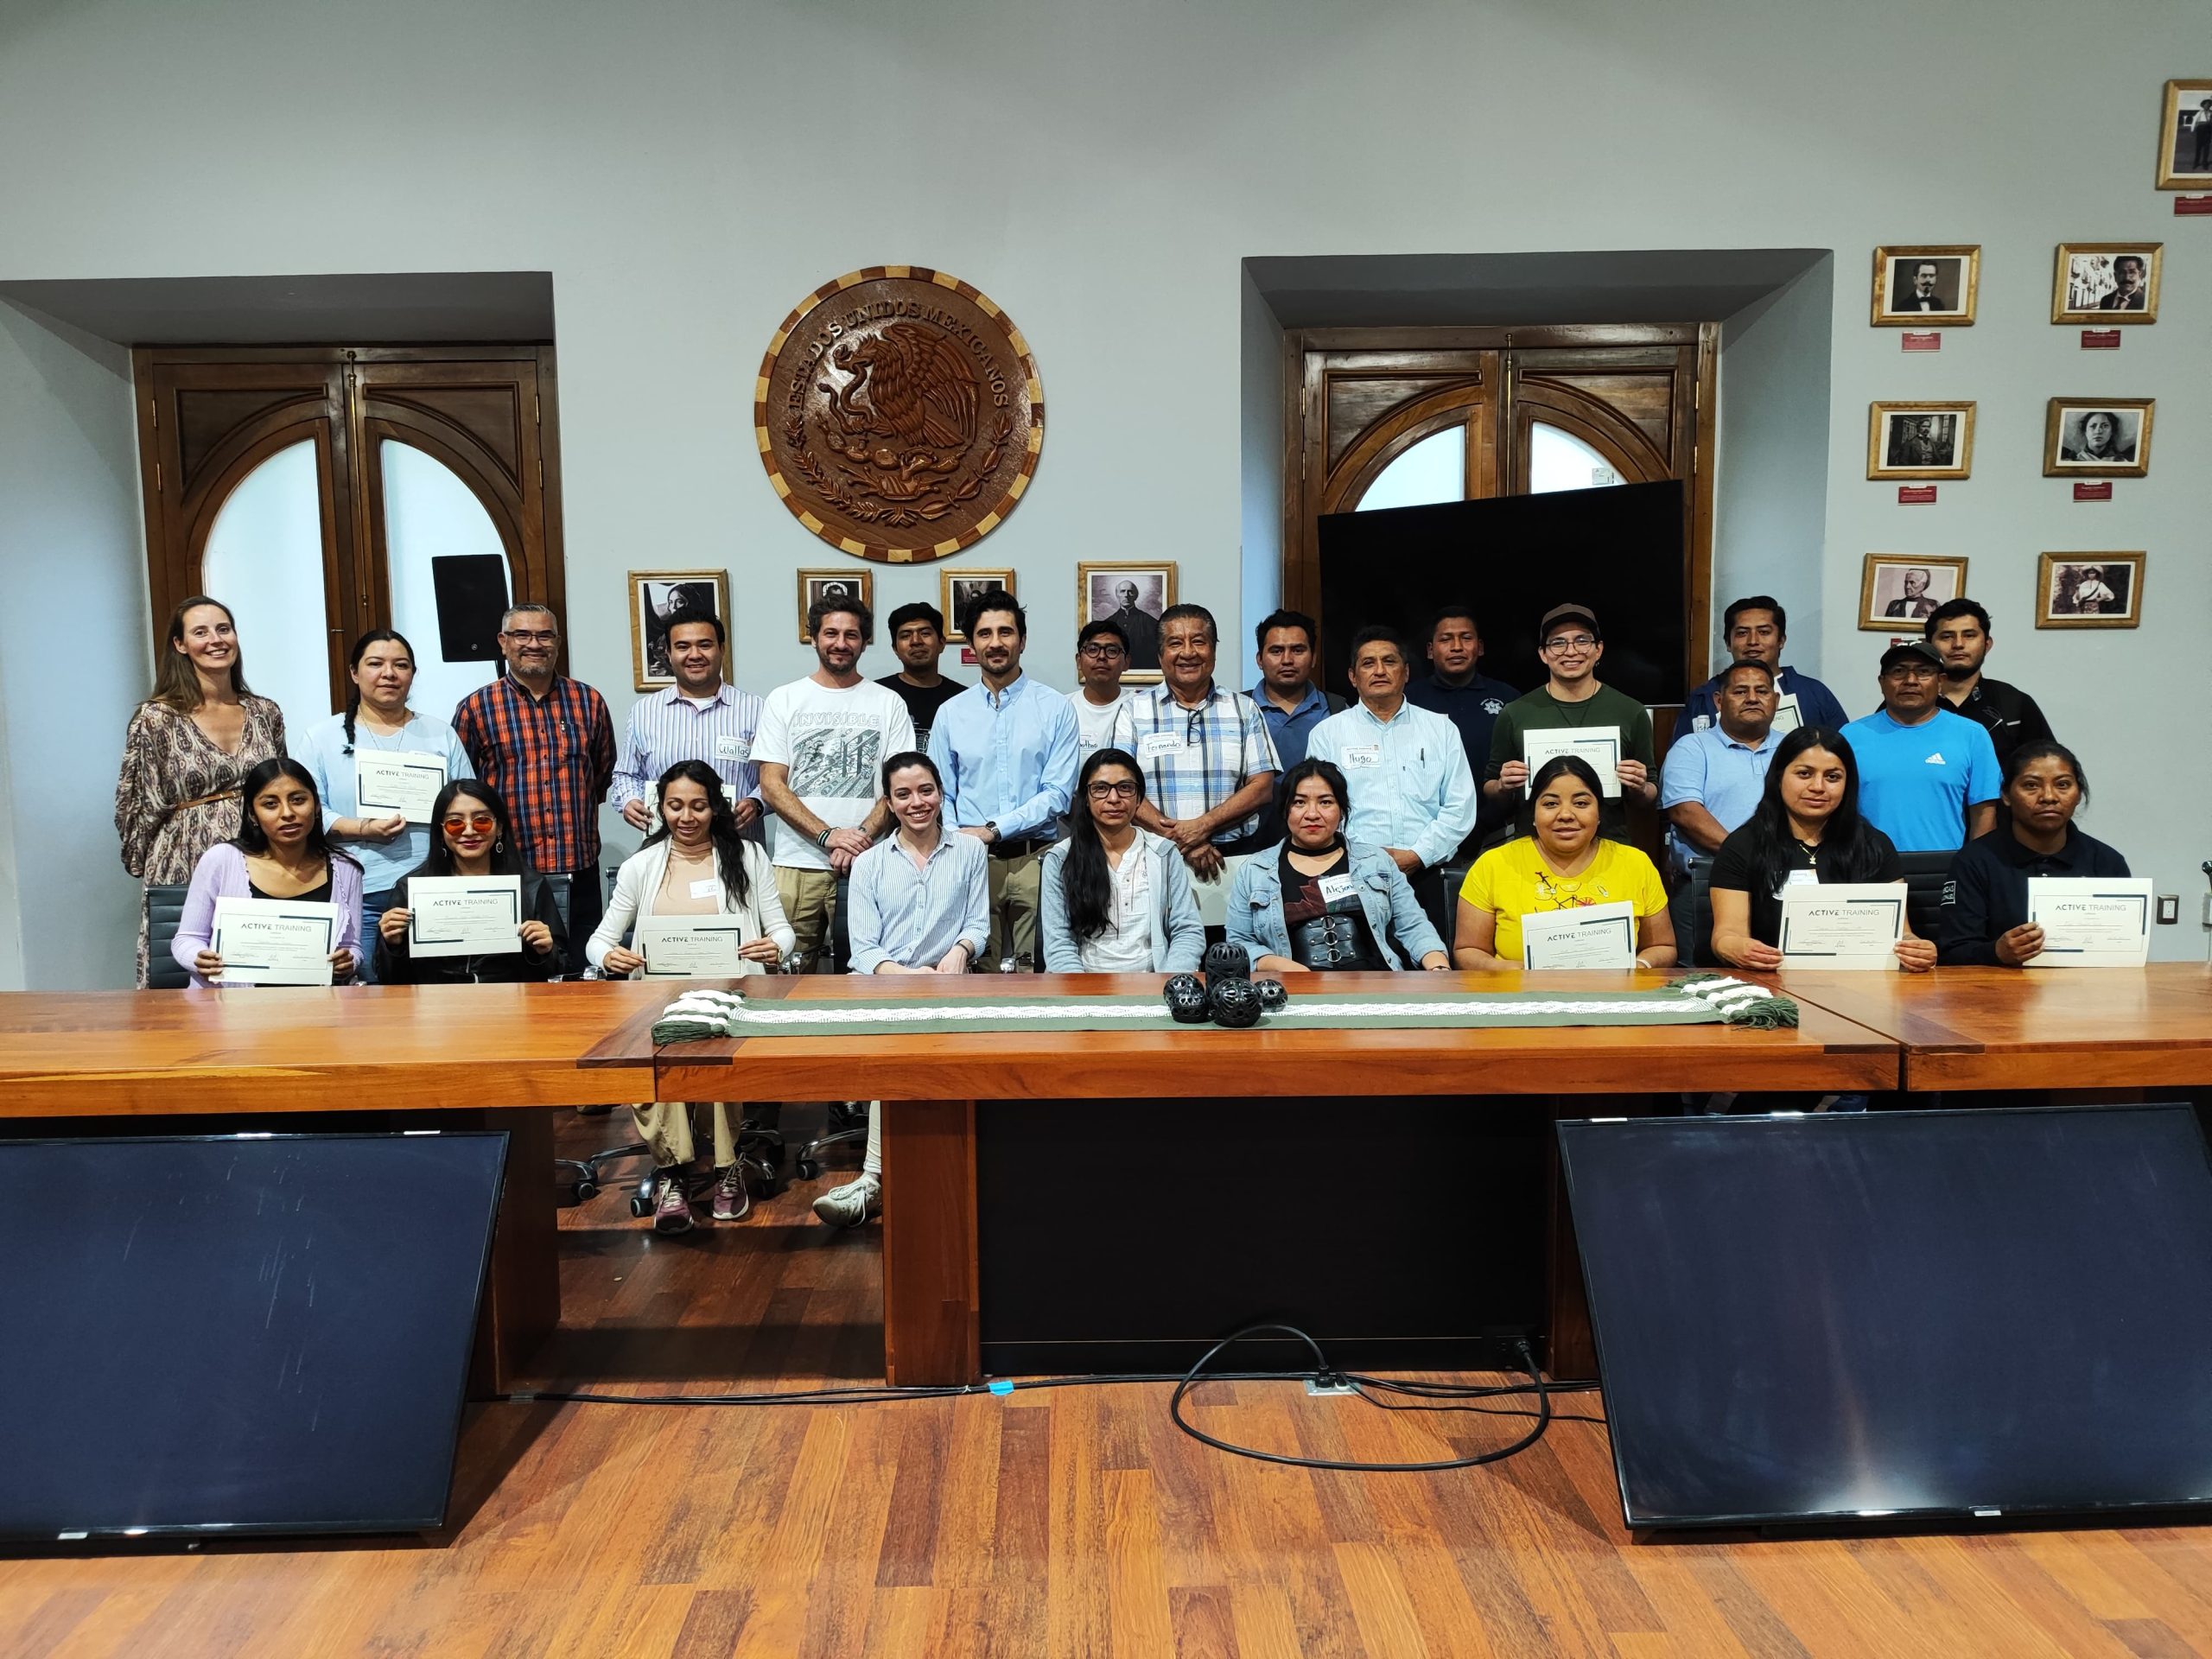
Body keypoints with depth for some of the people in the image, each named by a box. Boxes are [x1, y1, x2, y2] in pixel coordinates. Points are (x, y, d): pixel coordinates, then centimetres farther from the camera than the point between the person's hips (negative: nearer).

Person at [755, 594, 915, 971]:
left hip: (866, 866, 0)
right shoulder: (783, 700, 8)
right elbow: (771, 787, 1)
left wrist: (862, 838, -14)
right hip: (796, 865, 0)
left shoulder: (889, 704, 8)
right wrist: (828, 836, -11)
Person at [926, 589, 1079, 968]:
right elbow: (941, 796, 10)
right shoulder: (950, 713, 10)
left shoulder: (1055, 708, 2)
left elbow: (1058, 793, -5)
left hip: (1036, 858, -1)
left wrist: (993, 829, -12)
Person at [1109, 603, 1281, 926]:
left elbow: (1263, 786, 3)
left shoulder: (1243, 709, 11)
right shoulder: (1135, 711, 7)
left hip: (1237, 860, 1)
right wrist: (1178, 838, -12)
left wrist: (1203, 826, -11)